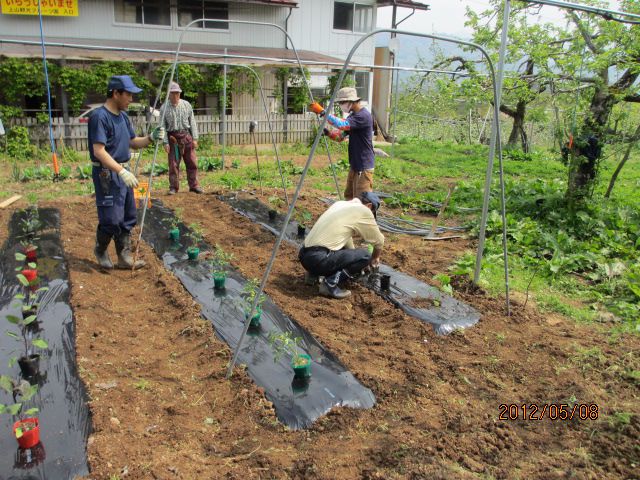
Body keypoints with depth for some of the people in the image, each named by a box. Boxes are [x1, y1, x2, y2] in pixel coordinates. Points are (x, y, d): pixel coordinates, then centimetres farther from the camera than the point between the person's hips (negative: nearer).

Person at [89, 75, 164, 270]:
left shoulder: (123, 116, 11)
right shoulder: (100, 117, -16)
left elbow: (133, 142, 18)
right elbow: (99, 151, -23)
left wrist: (150, 138, -1)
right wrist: (121, 171, -30)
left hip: (122, 172, 9)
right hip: (107, 174, -9)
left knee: (128, 219, 10)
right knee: (111, 220, -5)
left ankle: (125, 258, 20)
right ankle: (100, 250, 22)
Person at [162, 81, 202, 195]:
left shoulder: (186, 105, 5)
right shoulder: (165, 108, 0)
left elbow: (192, 122, 7)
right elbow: (163, 127, -1)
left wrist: (195, 138, 1)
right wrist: (165, 142, -7)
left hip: (186, 136, 2)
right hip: (173, 138, -1)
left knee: (192, 163, 3)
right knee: (173, 164, 1)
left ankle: (194, 185, 13)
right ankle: (173, 187, 10)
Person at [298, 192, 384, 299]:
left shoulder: (340, 204, 21)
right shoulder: (364, 211, -1)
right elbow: (379, 241, 11)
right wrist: (374, 258, 30)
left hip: (304, 256, 9)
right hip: (319, 259, -8)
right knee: (365, 255, -1)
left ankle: (314, 274, 15)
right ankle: (331, 282, -8)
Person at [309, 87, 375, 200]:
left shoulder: (363, 116, -19)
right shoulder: (353, 115, 12)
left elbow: (341, 125, -32)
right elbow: (340, 136, 11)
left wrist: (322, 111, -27)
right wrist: (328, 133, -9)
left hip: (364, 166, -10)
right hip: (354, 165, 10)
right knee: (349, 197, 16)